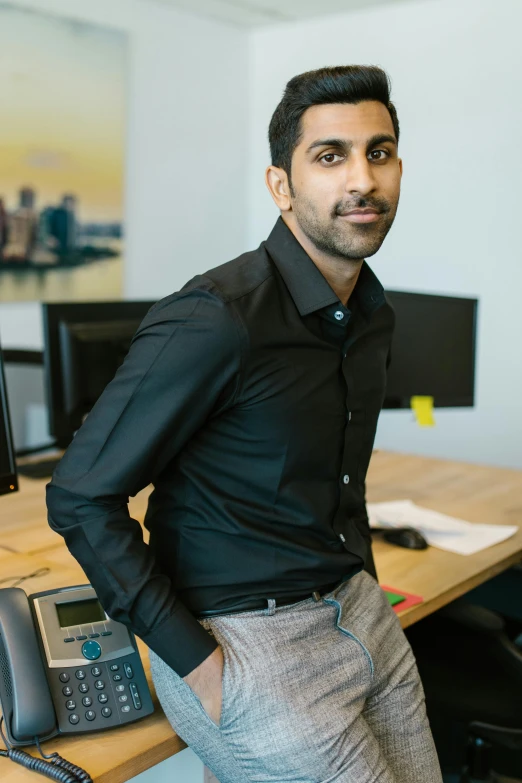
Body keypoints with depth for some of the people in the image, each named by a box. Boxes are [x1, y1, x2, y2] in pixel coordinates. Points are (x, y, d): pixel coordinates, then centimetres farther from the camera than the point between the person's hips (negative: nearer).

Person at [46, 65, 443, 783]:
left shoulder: (373, 316, 5)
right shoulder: (216, 319, -22)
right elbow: (81, 499, -19)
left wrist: (364, 587, 11)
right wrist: (196, 663, -18)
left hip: (360, 613, 8)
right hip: (247, 638, -8)